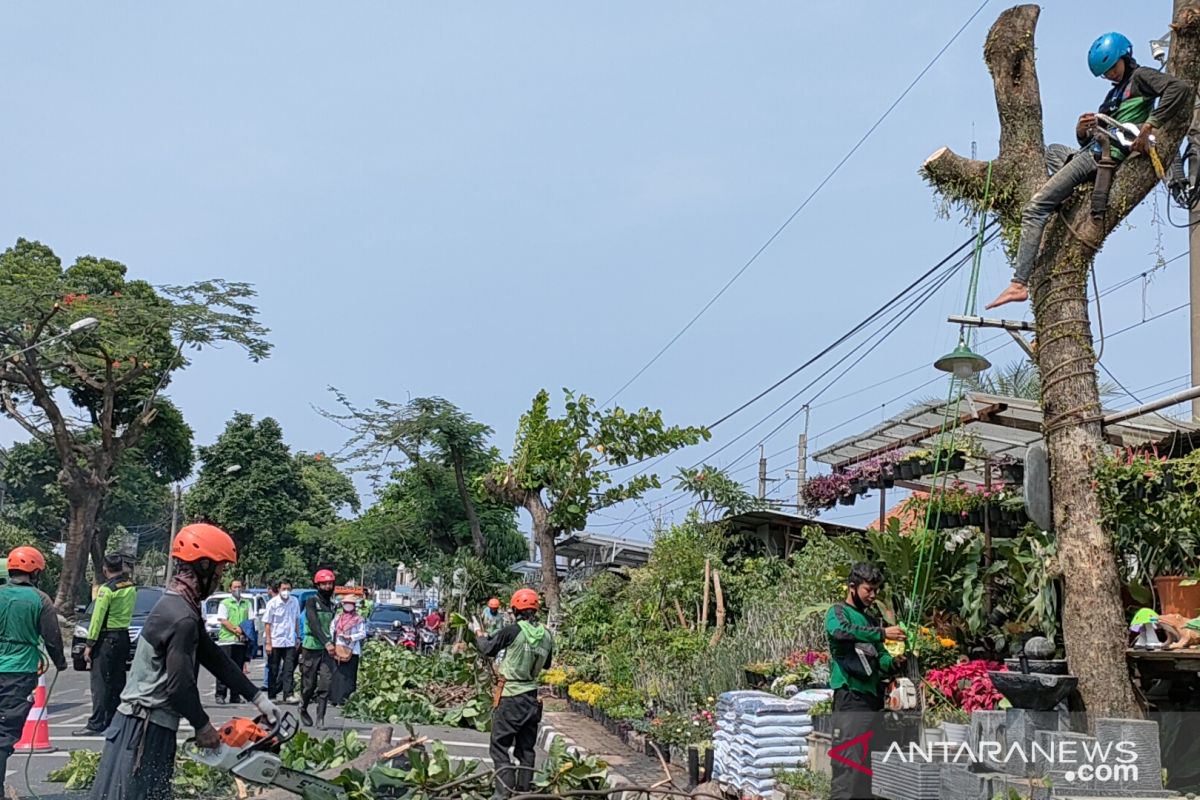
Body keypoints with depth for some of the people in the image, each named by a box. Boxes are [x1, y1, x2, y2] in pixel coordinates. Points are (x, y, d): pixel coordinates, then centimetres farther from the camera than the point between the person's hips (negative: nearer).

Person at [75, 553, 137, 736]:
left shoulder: (107, 589, -13)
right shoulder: (131, 587, 7)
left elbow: (98, 618, -14)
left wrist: (90, 644, -11)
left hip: (107, 638, -7)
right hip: (124, 637, 7)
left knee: (100, 682, -6)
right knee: (117, 682, 12)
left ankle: (96, 724, -7)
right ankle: (114, 720, 17)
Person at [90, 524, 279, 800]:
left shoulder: (180, 606, 11)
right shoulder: (182, 617, -21)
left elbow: (214, 657, 15)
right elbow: (180, 684, -20)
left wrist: (258, 697, 14)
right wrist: (202, 726, -4)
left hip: (151, 726, 10)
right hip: (143, 728, -10)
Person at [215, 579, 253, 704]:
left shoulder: (247, 603, 17)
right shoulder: (224, 603, 6)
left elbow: (251, 621, 12)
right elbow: (223, 621, -4)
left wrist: (244, 631, -7)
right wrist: (236, 630, -15)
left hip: (242, 642, 4)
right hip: (226, 640, -4)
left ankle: (235, 696, 10)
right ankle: (220, 695, -4)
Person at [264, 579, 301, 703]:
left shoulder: (294, 602, 4)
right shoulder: (272, 603, -6)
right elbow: (267, 623, -6)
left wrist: (298, 637, 10)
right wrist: (268, 643, -10)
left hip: (290, 642, 2)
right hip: (275, 642, -2)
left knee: (289, 669, -5)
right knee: (273, 670, 6)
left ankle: (288, 694, -6)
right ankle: (271, 695, 15)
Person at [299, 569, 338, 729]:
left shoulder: (333, 605, 13)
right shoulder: (312, 602, -4)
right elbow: (314, 624, -16)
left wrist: (332, 643, 7)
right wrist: (326, 643, -26)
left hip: (327, 649, 4)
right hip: (312, 647, -4)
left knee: (326, 683, -8)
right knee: (309, 683, 4)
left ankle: (320, 718, -7)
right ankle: (303, 708, 31)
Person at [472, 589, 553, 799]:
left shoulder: (513, 630, -14)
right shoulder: (547, 635, 1)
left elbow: (488, 649, 0)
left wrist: (480, 636, 19)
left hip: (511, 697, -5)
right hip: (532, 699, 5)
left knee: (500, 746, 1)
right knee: (526, 748, 14)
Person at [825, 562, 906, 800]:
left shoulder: (872, 616, 19)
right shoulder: (837, 612, -2)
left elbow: (879, 656, 17)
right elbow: (841, 631, -25)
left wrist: (892, 662, -5)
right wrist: (882, 633, -28)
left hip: (874, 698, 7)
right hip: (850, 699, -7)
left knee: (872, 763, 9)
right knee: (848, 761, -10)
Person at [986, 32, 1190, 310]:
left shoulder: (1139, 76, 2)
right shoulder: (1115, 93, 28)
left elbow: (1178, 86, -19)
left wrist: (1147, 127, -27)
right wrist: (1082, 131, 1)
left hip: (1103, 156, -10)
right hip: (1092, 152, 10)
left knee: (1035, 209, -16)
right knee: (1051, 150, 41)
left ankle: (1019, 284, -23)